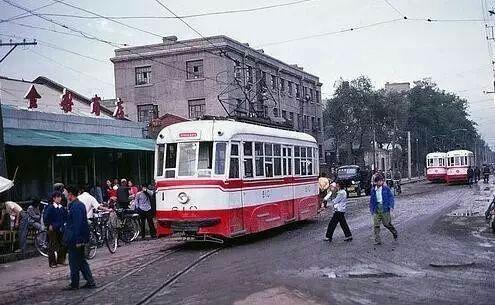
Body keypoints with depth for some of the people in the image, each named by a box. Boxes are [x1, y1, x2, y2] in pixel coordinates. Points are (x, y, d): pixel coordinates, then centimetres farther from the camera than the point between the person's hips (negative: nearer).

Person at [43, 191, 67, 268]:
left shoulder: (62, 208, 7)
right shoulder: (50, 207, -10)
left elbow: (66, 217, 18)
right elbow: (46, 218, -11)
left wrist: (64, 225, 9)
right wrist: (49, 226, -10)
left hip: (61, 229, 6)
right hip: (52, 230, -5)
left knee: (63, 245, 7)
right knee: (52, 246, 0)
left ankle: (60, 259, 22)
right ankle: (52, 262, 8)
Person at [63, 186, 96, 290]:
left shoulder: (75, 206, -19)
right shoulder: (80, 204, 13)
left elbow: (77, 224, -23)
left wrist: (77, 240, -23)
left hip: (74, 239, -10)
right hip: (80, 239, 10)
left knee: (74, 262, 1)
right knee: (82, 261, 14)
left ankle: (74, 284, 10)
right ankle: (90, 281, 15)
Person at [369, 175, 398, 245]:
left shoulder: (386, 188, -2)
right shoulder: (373, 190, 7)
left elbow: (391, 196, -1)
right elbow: (371, 200, 15)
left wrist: (391, 206, -12)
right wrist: (371, 209, 12)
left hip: (385, 208, -3)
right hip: (376, 209, 3)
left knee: (387, 223, 3)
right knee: (376, 225, -3)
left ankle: (394, 232, 32)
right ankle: (377, 240, 1)